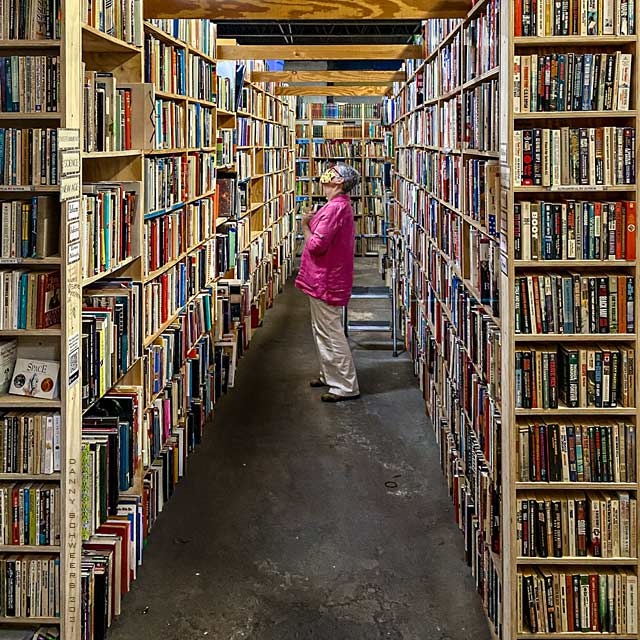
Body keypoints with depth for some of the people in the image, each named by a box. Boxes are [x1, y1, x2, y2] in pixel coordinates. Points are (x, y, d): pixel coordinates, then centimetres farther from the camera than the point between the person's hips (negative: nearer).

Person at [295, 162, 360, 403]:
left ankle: (346, 386, 2)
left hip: (326, 281, -11)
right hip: (325, 278, 11)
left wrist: (305, 225, -9)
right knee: (323, 331, 21)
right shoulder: (341, 205, 13)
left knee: (330, 333, -4)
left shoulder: (335, 208, -22)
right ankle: (329, 375, 33)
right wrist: (311, 222, 8)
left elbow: (316, 245, -25)